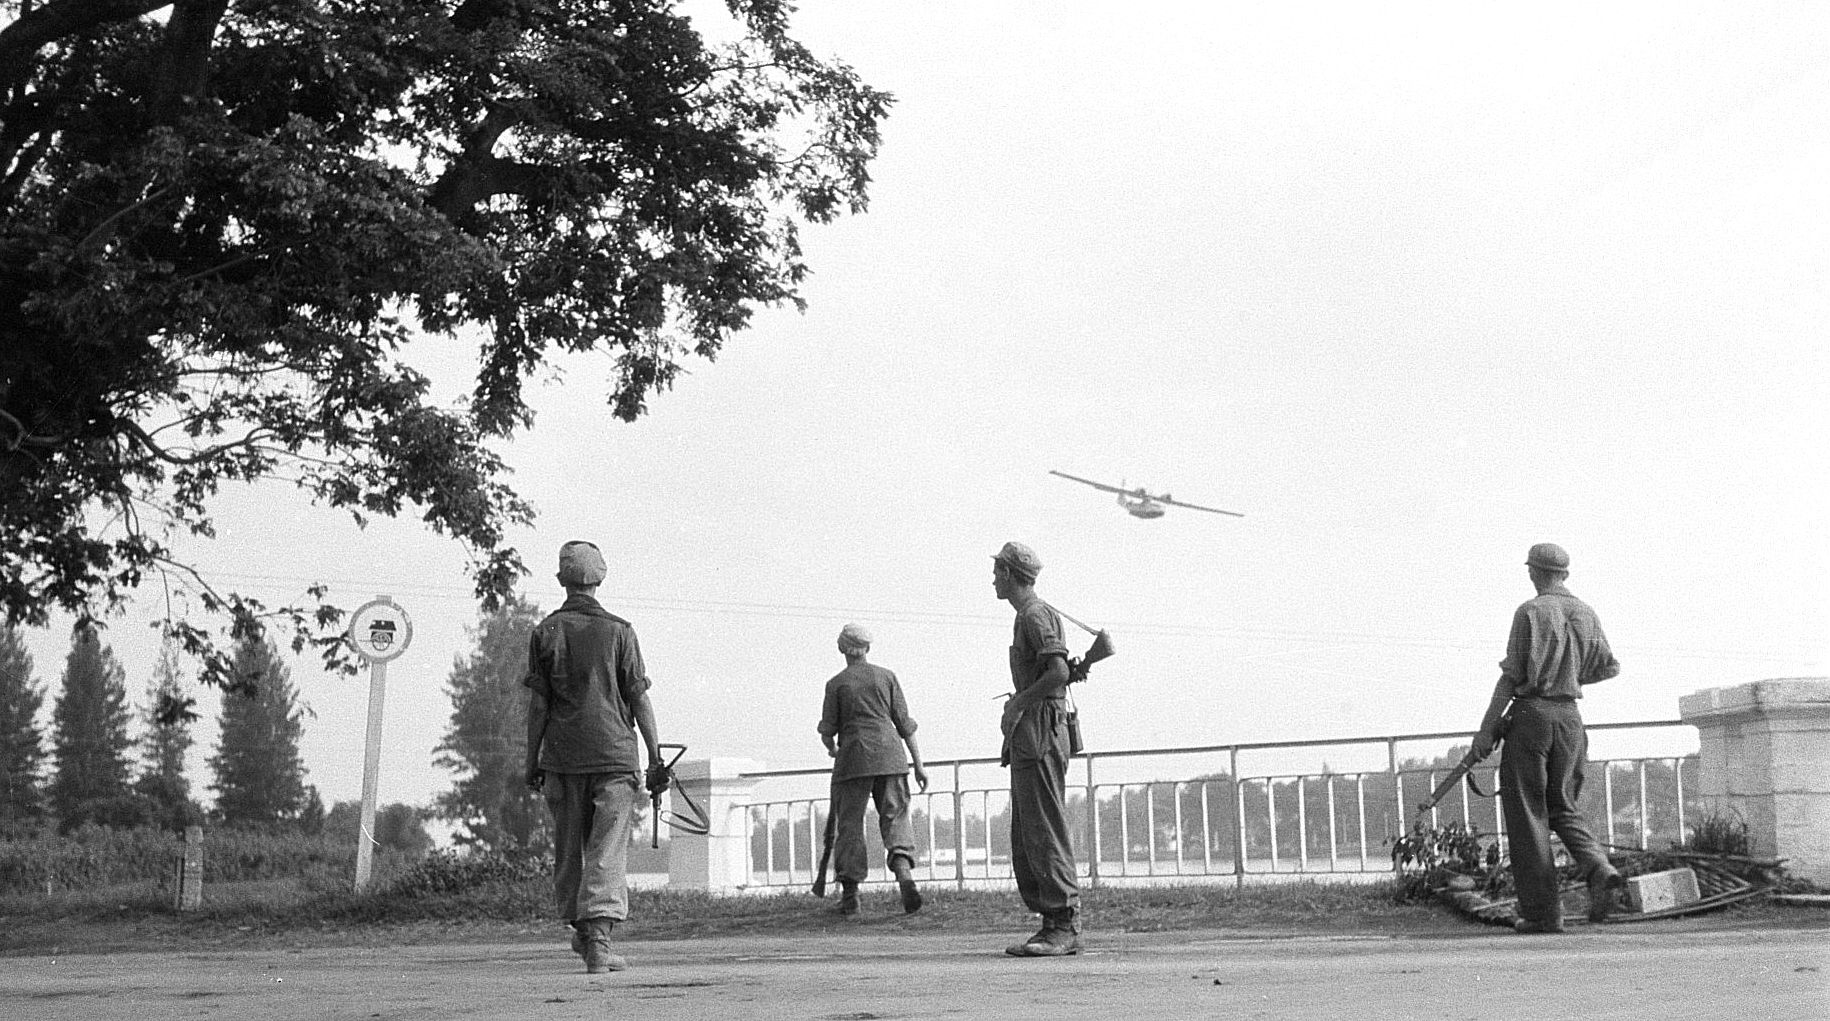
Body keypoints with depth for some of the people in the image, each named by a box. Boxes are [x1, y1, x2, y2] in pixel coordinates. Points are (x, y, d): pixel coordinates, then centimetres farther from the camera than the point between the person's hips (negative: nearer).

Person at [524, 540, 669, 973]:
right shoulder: (618, 630, 0)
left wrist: (533, 761, 9)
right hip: (614, 754, -2)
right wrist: (656, 758, 2)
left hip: (562, 756, 2)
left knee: (569, 849, 14)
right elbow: (638, 698, -1)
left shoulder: (546, 632, 4)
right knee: (607, 852, -4)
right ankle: (598, 937, -14)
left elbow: (537, 703, 3)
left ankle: (579, 929, 26)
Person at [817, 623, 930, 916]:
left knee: (849, 823, 6)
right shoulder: (886, 677, 9)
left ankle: (850, 894, 5)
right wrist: (918, 764, 8)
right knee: (895, 815, 2)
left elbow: (827, 731, 4)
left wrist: (832, 748, 27)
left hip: (853, 759, -1)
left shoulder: (836, 683, 5)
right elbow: (904, 723, 6)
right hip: (889, 756, 1)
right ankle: (904, 873, -23)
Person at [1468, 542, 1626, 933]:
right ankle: (1599, 869, -9)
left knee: (1527, 813, 1)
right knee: (1562, 806, 17)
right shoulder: (1585, 614, 8)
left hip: (1531, 713, -5)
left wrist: (1487, 730, -8)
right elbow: (1608, 666, 17)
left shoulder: (1530, 612, -8)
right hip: (1570, 714, 5)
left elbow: (1511, 676, -10)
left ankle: (1542, 912, -1)